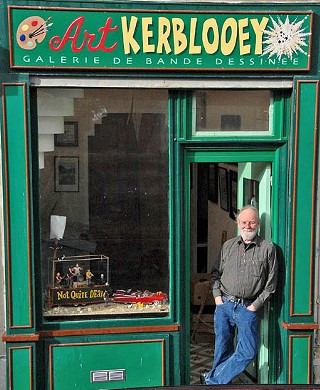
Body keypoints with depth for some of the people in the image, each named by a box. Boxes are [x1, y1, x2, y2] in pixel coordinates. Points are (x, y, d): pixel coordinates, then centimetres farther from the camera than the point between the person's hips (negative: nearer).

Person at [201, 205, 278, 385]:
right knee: (223, 349, 9)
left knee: (248, 351, -8)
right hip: (224, 304, 2)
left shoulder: (268, 248, 0)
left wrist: (256, 305, -5)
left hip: (247, 307, -2)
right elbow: (216, 272, 17)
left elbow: (271, 283, 0)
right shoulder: (228, 246, 10)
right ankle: (221, 382, 28)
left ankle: (212, 380, 7)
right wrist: (217, 295, 3)